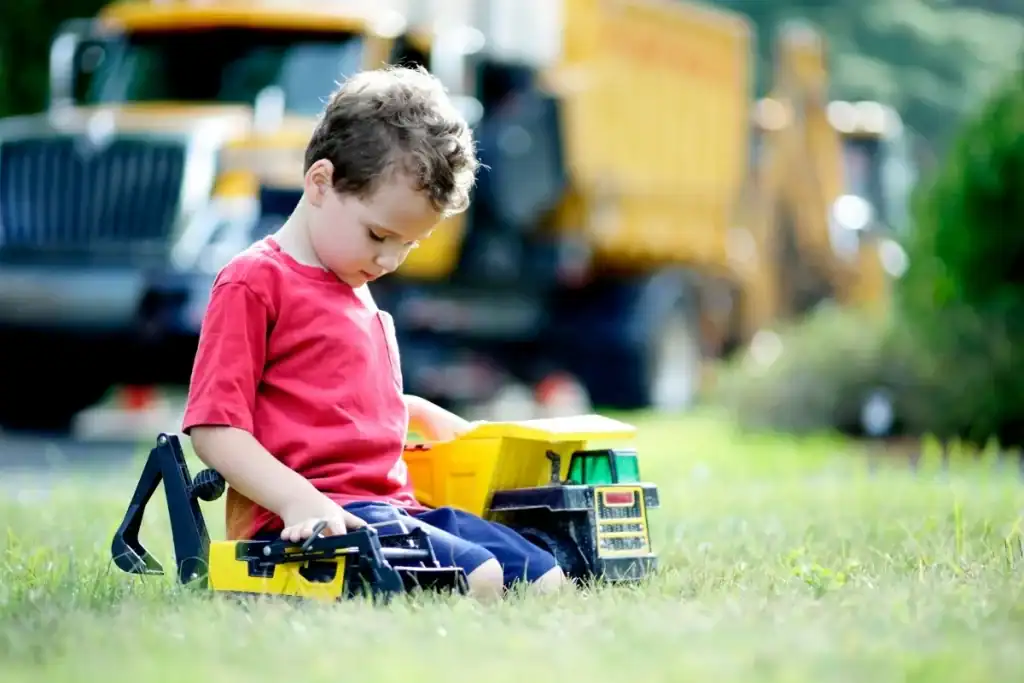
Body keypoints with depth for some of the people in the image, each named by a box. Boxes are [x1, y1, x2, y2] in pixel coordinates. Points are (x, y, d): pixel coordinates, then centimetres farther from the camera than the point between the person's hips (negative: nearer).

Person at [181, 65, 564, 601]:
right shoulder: (254, 283, -5)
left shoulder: (355, 290, 25)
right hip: (313, 521, -9)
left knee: (546, 581, -6)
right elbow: (213, 427, -12)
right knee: (477, 580, -30)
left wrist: (420, 412, 27)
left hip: (393, 506, 9)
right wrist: (299, 502, -24)